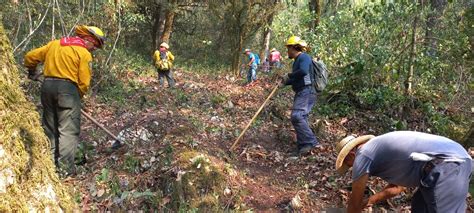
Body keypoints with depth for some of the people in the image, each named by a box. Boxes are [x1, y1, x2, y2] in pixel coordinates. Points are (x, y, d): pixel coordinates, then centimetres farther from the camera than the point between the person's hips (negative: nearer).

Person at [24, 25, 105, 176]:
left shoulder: (54, 44, 16)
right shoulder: (84, 53, -3)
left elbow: (30, 57, 20)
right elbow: (84, 82, -9)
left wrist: (32, 72, 38)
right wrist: (77, 97, 8)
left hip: (47, 85, 7)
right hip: (67, 87, -7)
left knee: (50, 127, 16)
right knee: (69, 130, -3)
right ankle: (65, 167, -6)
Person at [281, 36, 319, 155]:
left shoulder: (304, 57, -9)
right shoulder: (297, 60, 21)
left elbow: (303, 71, -29)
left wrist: (289, 76, -16)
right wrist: (285, 82, 15)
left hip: (306, 92, -10)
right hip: (301, 93, 10)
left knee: (296, 116, -23)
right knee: (300, 118, 9)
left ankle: (310, 142, -21)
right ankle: (304, 146, 14)